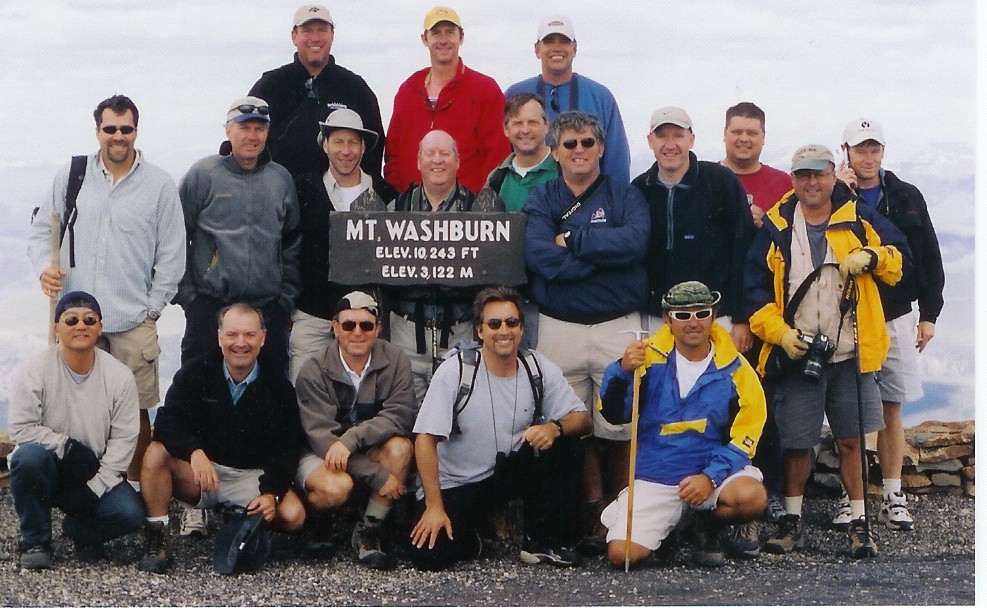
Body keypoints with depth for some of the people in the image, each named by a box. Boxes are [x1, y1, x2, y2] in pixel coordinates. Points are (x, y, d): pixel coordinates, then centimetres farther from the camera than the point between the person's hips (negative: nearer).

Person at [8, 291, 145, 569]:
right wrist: (67, 447, -21)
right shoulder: (35, 371, -10)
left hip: (97, 472, 2)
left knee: (130, 514, -23)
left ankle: (80, 528, 14)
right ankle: (35, 542, -12)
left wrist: (97, 486, -14)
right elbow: (22, 428, -13)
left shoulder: (120, 376, -5)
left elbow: (124, 439, -6)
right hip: (48, 468, -1)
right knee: (29, 457, -36)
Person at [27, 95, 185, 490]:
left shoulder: (159, 184, 2)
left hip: (133, 323, -2)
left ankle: (135, 485, 14)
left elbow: (172, 254, 4)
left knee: (135, 408, 0)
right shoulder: (70, 177, 7)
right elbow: (41, 232, 15)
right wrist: (45, 268, -5)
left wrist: (152, 309, 0)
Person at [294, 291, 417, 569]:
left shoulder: (395, 360, -8)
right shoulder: (314, 372, -16)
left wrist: (351, 440, -35)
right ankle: (308, 522, 1)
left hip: (370, 451, 3)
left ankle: (368, 531, -16)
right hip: (319, 454, -3)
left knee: (401, 446, -28)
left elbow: (401, 414, -19)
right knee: (337, 487, -35)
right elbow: (321, 435, -23)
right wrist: (378, 476, -30)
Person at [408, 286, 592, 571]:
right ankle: (466, 535, 12)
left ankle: (541, 542, -7)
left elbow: (583, 419, -3)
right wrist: (435, 507, -22)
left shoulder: (539, 369, -5)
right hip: (456, 483, -3)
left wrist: (555, 428, -28)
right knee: (428, 555, -25)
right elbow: (425, 439, -17)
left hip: (509, 472, 4)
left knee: (566, 446, -20)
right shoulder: (456, 370, -16)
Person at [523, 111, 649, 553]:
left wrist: (572, 241, -11)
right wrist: (605, 251, -11)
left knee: (621, 426, -3)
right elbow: (538, 256, -10)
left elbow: (636, 242, -14)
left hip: (618, 326, -1)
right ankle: (591, 513, 11)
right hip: (559, 328, 1)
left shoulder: (625, 196, 7)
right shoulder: (541, 200, 9)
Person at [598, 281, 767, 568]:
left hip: (716, 469, 1)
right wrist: (623, 370, -26)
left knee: (752, 497, -31)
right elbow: (613, 414, -7)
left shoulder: (734, 369, -1)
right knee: (623, 554, -18)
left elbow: (746, 433, -2)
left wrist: (711, 477, -16)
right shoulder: (649, 357, -2)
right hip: (654, 477, 0)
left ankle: (710, 527, 5)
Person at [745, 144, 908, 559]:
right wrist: (779, 331, -9)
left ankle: (860, 524, 12)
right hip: (796, 355, 0)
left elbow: (900, 258, 10)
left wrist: (871, 256, -11)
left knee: (851, 442, 3)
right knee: (797, 443, 5)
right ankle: (791, 521, 20)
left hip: (851, 355, 0)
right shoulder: (776, 229, 5)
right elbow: (755, 288, 4)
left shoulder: (859, 220, 7)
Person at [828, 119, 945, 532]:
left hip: (895, 318, 2)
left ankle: (893, 495, 12)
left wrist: (929, 314, 5)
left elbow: (929, 260, 10)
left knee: (891, 409, 6)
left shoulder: (907, 198, 8)